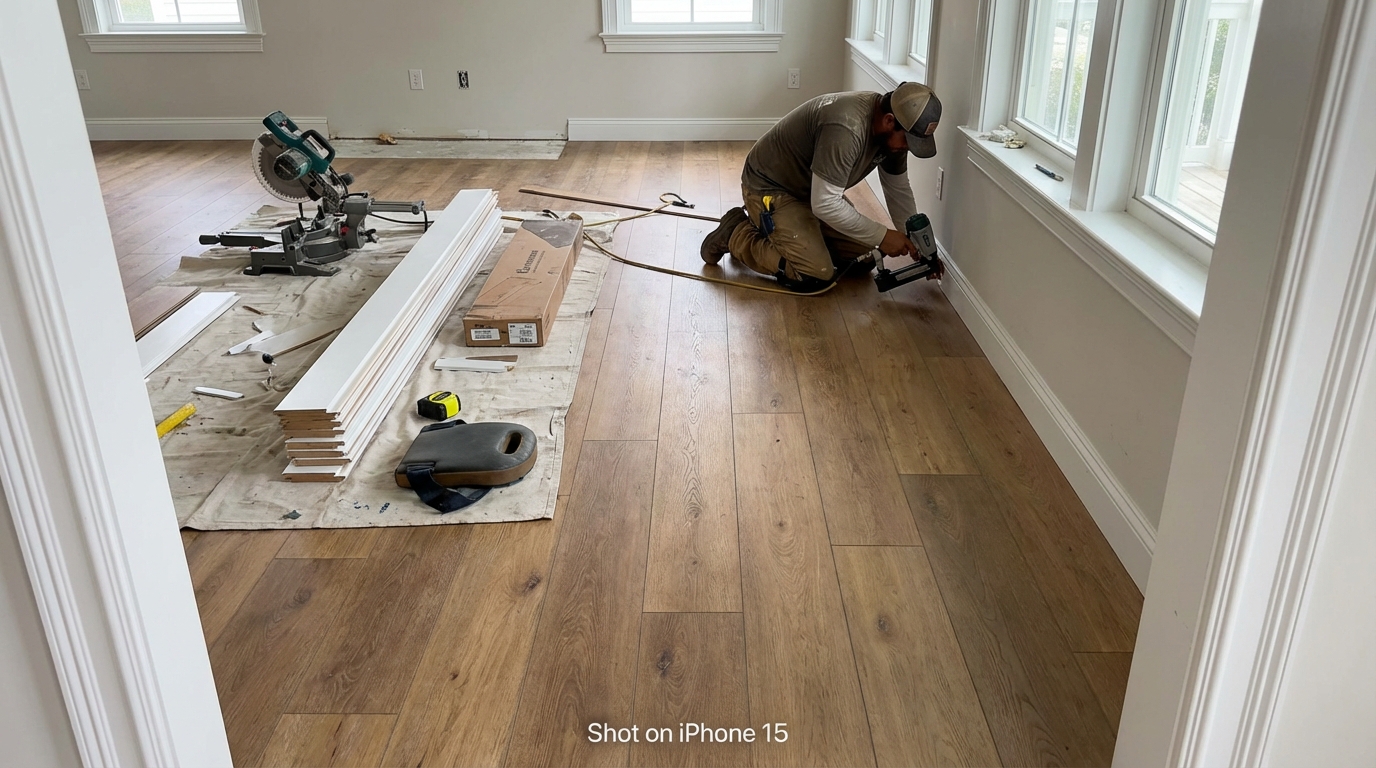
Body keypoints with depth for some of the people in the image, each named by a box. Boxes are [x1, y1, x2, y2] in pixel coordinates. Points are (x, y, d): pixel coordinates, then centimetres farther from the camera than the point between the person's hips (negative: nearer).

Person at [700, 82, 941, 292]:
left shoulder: (892, 130, -8)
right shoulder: (846, 127, -36)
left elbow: (898, 188, 7)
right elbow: (825, 204, -34)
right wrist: (881, 236, -27)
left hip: (812, 189, 9)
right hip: (769, 187, -9)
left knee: (861, 260, 5)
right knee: (816, 276, -20)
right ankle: (737, 235, 0)